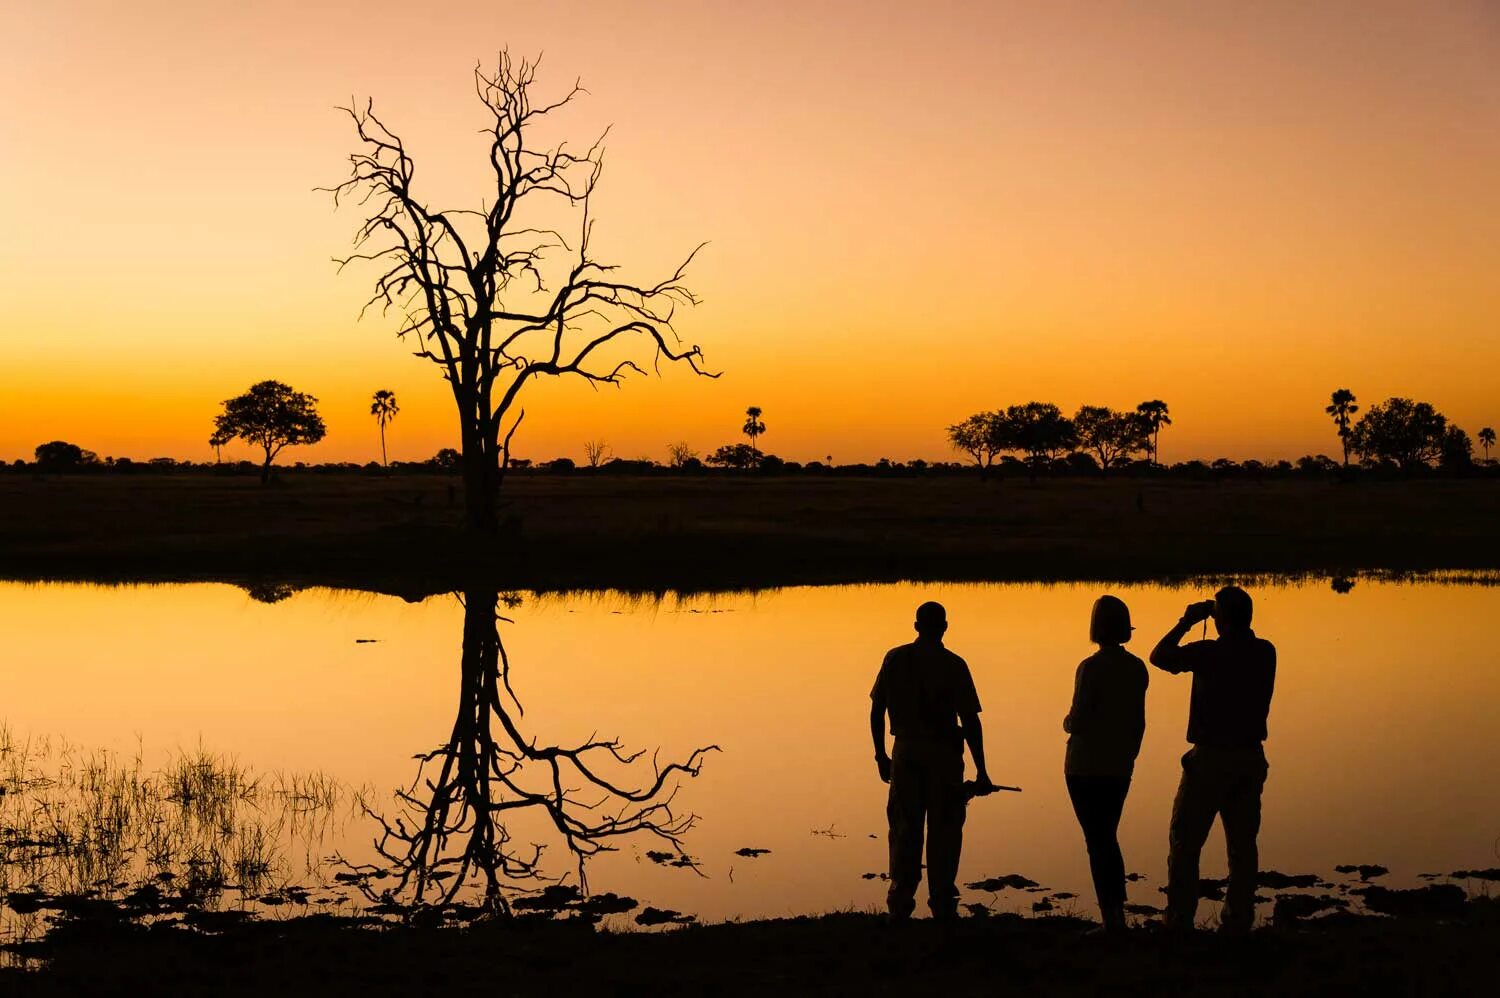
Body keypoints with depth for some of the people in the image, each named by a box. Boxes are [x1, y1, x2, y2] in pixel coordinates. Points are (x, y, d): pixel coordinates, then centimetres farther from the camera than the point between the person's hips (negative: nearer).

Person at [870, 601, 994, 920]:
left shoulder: (895, 659, 3)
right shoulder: (953, 665, -7)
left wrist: (881, 755, 15)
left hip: (905, 753, 3)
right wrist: (981, 771, -5)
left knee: (904, 828, 9)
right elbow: (970, 721, -9)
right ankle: (941, 902, 8)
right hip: (943, 754, -3)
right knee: (943, 830, 6)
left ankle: (900, 902, 8)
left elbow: (876, 711, 5)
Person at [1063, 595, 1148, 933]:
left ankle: (1110, 918, -1)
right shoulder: (1136, 668, 4)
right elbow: (1139, 721, 11)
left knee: (1097, 840, -1)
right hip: (1120, 767, 6)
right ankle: (1118, 914, 18)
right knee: (1108, 837, 17)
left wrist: (1066, 723, 5)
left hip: (1086, 766, -6)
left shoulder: (1091, 668, -16)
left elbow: (1076, 721, -17)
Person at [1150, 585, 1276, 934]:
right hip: (1251, 758, 5)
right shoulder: (1265, 652, 2)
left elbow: (1159, 656, -8)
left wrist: (1186, 622, 0)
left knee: (1185, 841, 3)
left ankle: (1179, 921, 1)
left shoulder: (1209, 653, -16)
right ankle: (1238, 921, 10)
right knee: (1242, 843, 10)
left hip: (1211, 758, -5)